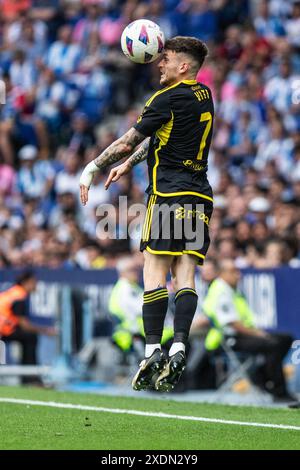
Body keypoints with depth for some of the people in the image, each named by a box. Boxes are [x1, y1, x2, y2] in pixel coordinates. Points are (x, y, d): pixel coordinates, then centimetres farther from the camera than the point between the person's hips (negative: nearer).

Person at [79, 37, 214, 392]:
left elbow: (128, 142, -5)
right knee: (185, 274, -2)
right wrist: (128, 164, 31)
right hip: (200, 196, 7)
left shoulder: (168, 98, -7)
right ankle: (178, 348, -15)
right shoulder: (204, 96, 16)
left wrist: (92, 168, 6)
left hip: (169, 194, -7)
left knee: (155, 273, -7)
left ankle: (152, 352, -14)